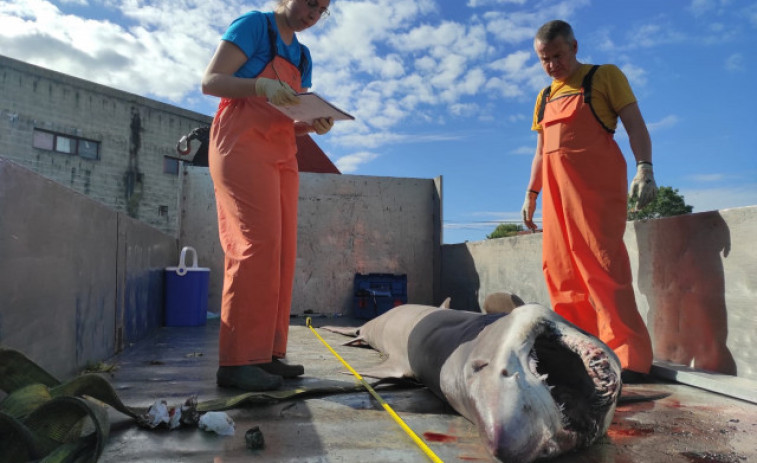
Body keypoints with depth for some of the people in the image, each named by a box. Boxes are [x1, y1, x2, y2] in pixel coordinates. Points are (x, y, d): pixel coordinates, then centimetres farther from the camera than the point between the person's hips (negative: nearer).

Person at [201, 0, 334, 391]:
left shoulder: (302, 55, 24)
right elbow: (210, 81, -5)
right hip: (243, 145, -7)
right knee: (258, 242, -19)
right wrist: (261, 86, -21)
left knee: (282, 250, -2)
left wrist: (315, 125, 1)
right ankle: (237, 361, -16)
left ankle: (268, 354, 2)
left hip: (282, 154, 8)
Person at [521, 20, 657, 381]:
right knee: (558, 267, 1)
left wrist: (644, 168, -15)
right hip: (556, 190, 6)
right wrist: (531, 194, 17)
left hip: (595, 182, -6)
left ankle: (629, 355, -9)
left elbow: (635, 125, 0)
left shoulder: (604, 76, 8)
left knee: (601, 262, -14)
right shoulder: (544, 98, 22)